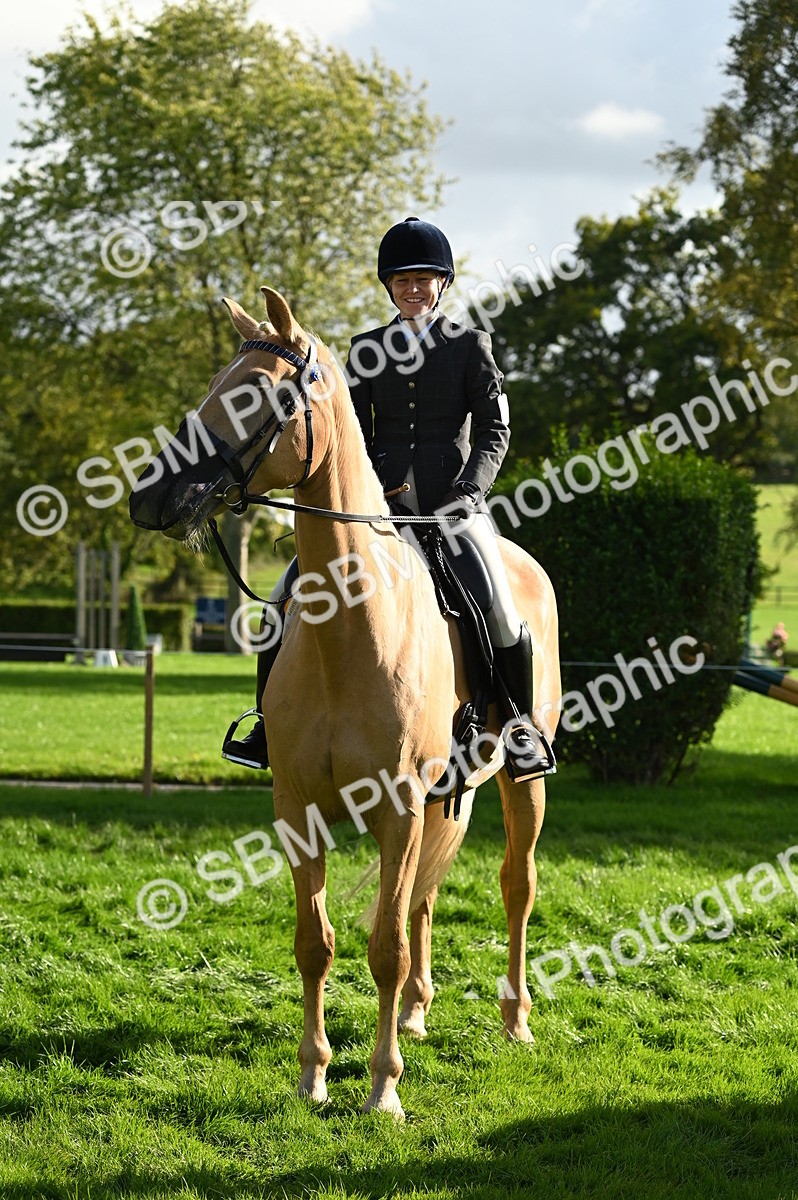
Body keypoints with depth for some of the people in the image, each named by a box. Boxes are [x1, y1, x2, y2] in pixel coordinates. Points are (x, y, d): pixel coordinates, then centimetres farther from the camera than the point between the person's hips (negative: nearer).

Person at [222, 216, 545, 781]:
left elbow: (494, 431, 1)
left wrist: (469, 493, -13)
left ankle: (520, 722, -3)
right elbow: (354, 433, 15)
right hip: (379, 500, 3)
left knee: (500, 613, -23)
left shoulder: (469, 345, 5)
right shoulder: (368, 349, 13)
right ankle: (271, 724, 0)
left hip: (452, 501, -3)